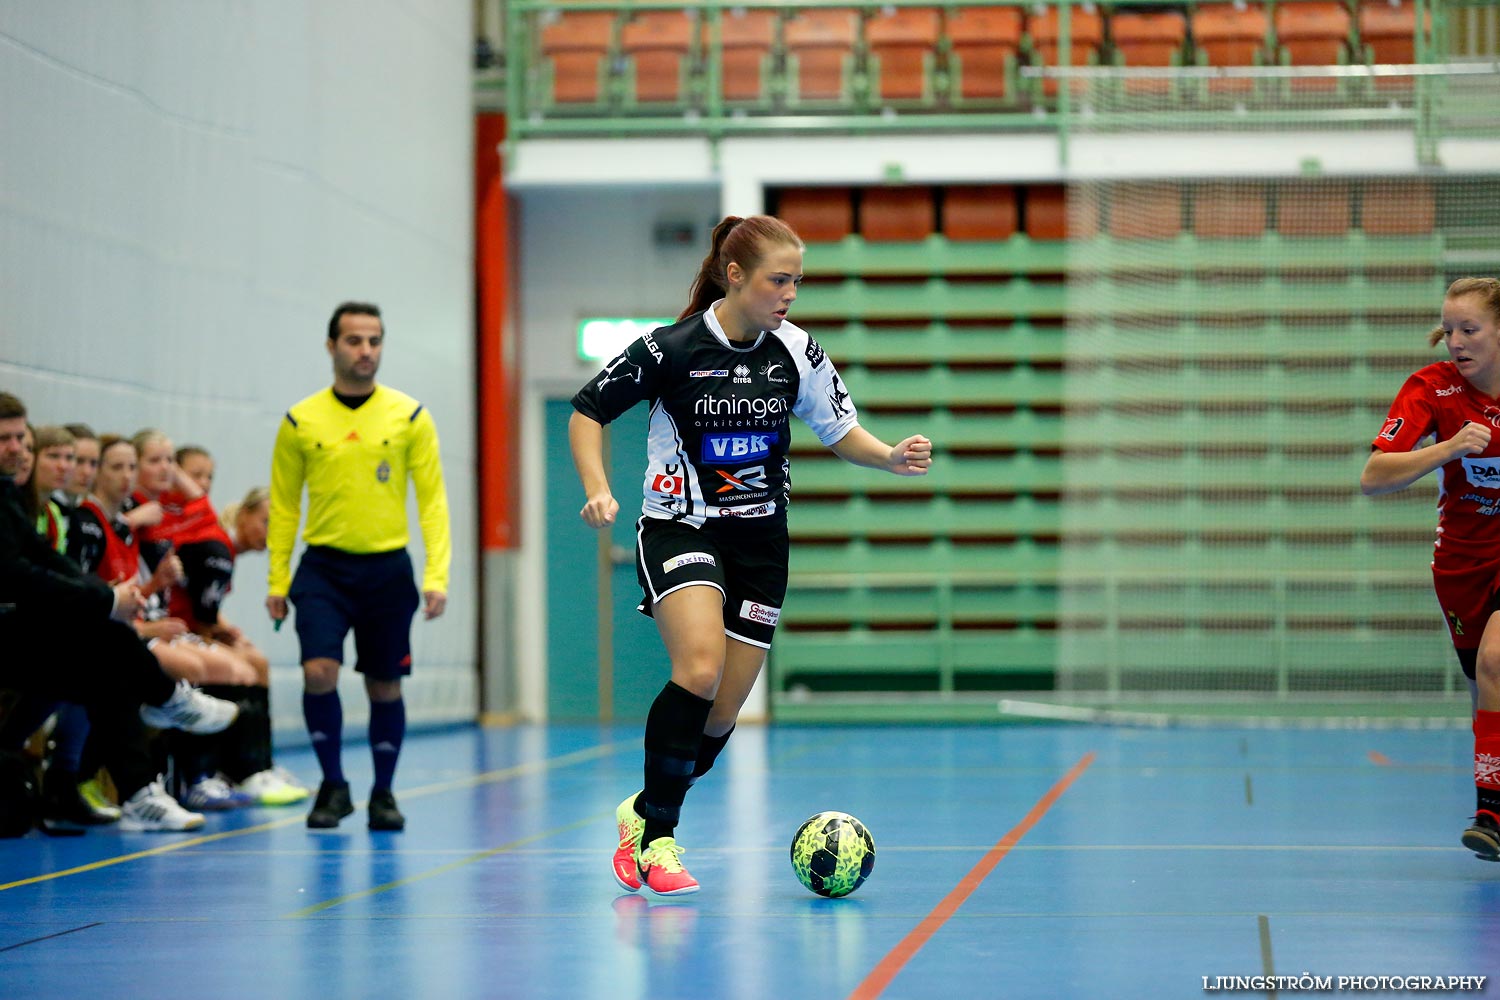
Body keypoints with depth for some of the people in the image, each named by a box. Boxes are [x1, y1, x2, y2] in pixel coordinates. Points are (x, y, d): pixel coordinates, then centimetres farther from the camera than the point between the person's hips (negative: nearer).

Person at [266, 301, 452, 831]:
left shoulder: (410, 416, 0)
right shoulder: (300, 421, 2)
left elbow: (432, 499, -1)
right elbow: (283, 505, 8)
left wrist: (437, 575, -9)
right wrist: (277, 579, 4)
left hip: (387, 568, 0)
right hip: (323, 567, 0)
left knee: (384, 686, 7)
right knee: (318, 672, -16)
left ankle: (383, 794, 24)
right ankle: (333, 786, 2)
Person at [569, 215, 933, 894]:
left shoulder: (796, 352, -2)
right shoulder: (670, 349, -11)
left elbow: (840, 431, 9)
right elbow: (587, 411, -1)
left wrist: (890, 456, -11)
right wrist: (598, 489, -15)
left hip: (759, 543, 4)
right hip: (679, 529, -4)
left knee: (721, 714, 2)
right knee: (699, 666, -27)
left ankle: (643, 811, 28)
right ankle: (655, 840, -14)